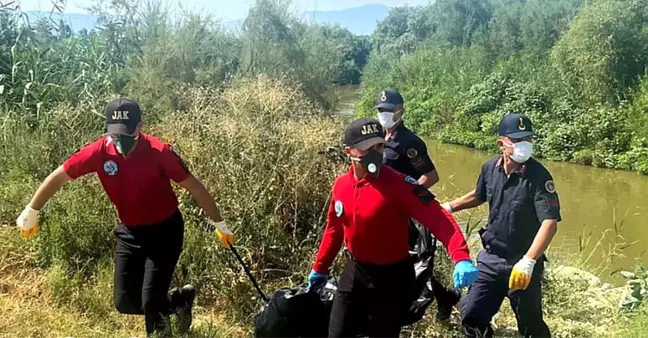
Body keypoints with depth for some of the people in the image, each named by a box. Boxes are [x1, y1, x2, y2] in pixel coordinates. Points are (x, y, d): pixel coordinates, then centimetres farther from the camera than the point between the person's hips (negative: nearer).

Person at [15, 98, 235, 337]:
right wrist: (31, 212, 5)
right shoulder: (99, 151, -16)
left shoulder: (160, 152, -24)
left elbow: (194, 187, -15)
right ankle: (180, 300, 30)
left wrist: (220, 224, -9)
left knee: (150, 301, -9)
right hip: (129, 232, 4)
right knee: (125, 302, 6)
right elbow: (59, 177, -3)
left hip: (165, 230, -4)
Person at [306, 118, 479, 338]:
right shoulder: (341, 185, -3)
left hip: (392, 278, -5)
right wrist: (320, 268, 21)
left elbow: (437, 218, -29)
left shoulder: (398, 184, -21)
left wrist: (461, 257, -44)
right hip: (355, 273, 5)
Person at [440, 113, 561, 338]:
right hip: (491, 259, 5)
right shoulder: (490, 168, -3)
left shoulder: (538, 175, -19)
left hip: (522, 264, -4)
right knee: (471, 315, 7)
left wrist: (528, 261, -34)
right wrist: (448, 207, 21)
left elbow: (550, 223, -26)